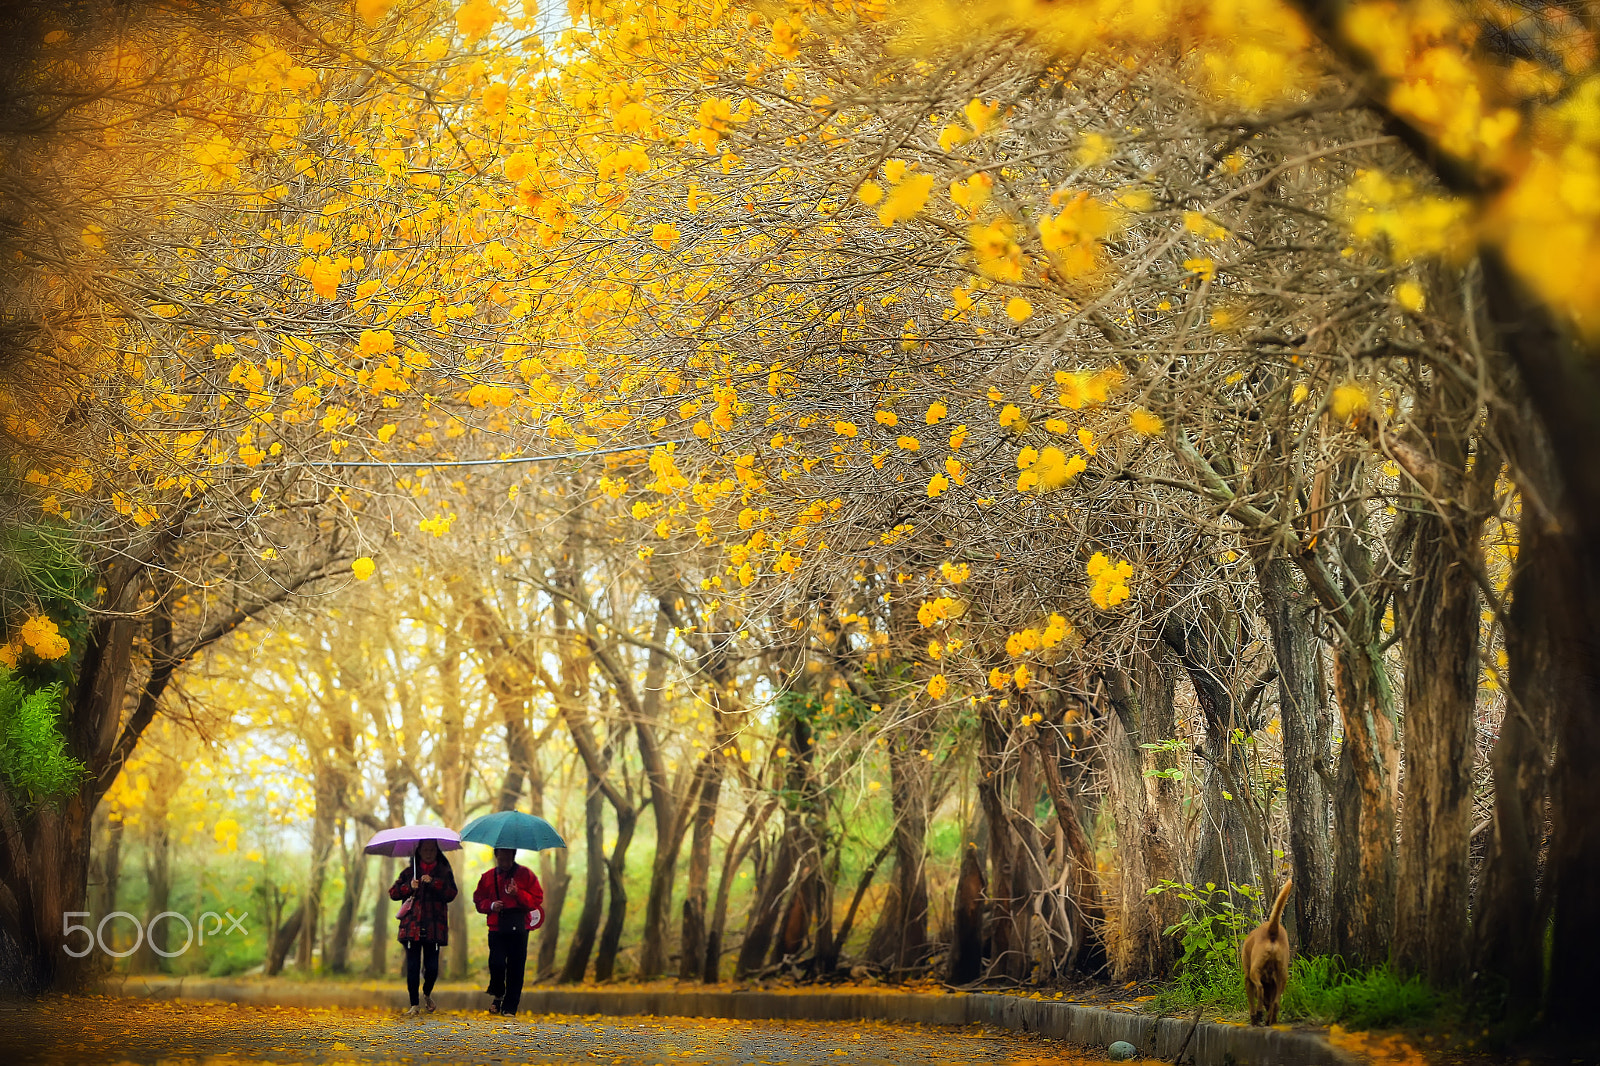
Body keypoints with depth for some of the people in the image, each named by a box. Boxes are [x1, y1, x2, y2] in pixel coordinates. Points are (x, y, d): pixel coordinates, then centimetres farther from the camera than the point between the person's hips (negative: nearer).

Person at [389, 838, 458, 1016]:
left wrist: (433, 883, -14)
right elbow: (393, 892, 10)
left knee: (432, 967, -3)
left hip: (434, 927, -1)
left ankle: (427, 995, 27)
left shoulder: (444, 873, 11)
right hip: (412, 926, 1)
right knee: (413, 967, -5)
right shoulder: (409, 872, 15)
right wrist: (409, 887, -7)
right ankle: (414, 1004, 5)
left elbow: (451, 894, -3)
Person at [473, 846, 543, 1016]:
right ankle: (498, 996, 15)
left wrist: (518, 894, -14)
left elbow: (537, 899, 2)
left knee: (516, 967, -2)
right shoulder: (488, 877, 14)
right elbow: (478, 900, 17)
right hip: (496, 927, 1)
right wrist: (491, 905, -4)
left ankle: (510, 1006, 6)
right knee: (496, 963, -12)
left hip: (519, 927, -1)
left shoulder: (525, 874, 7)